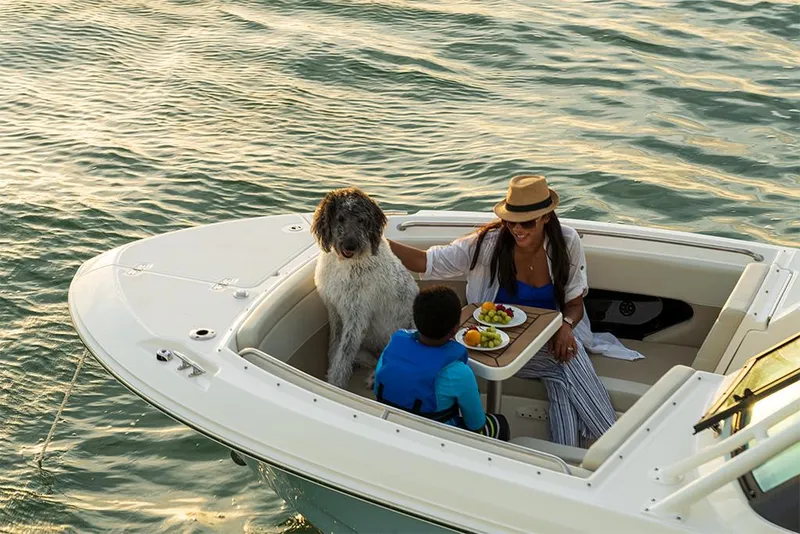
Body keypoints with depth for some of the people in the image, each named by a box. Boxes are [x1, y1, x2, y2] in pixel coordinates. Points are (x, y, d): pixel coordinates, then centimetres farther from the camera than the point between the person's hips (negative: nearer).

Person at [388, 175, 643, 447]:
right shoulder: (487, 243, -12)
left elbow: (575, 303, 3)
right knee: (566, 367, -31)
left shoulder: (566, 242, -6)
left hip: (552, 336, 2)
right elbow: (425, 262, -15)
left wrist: (566, 325, -20)